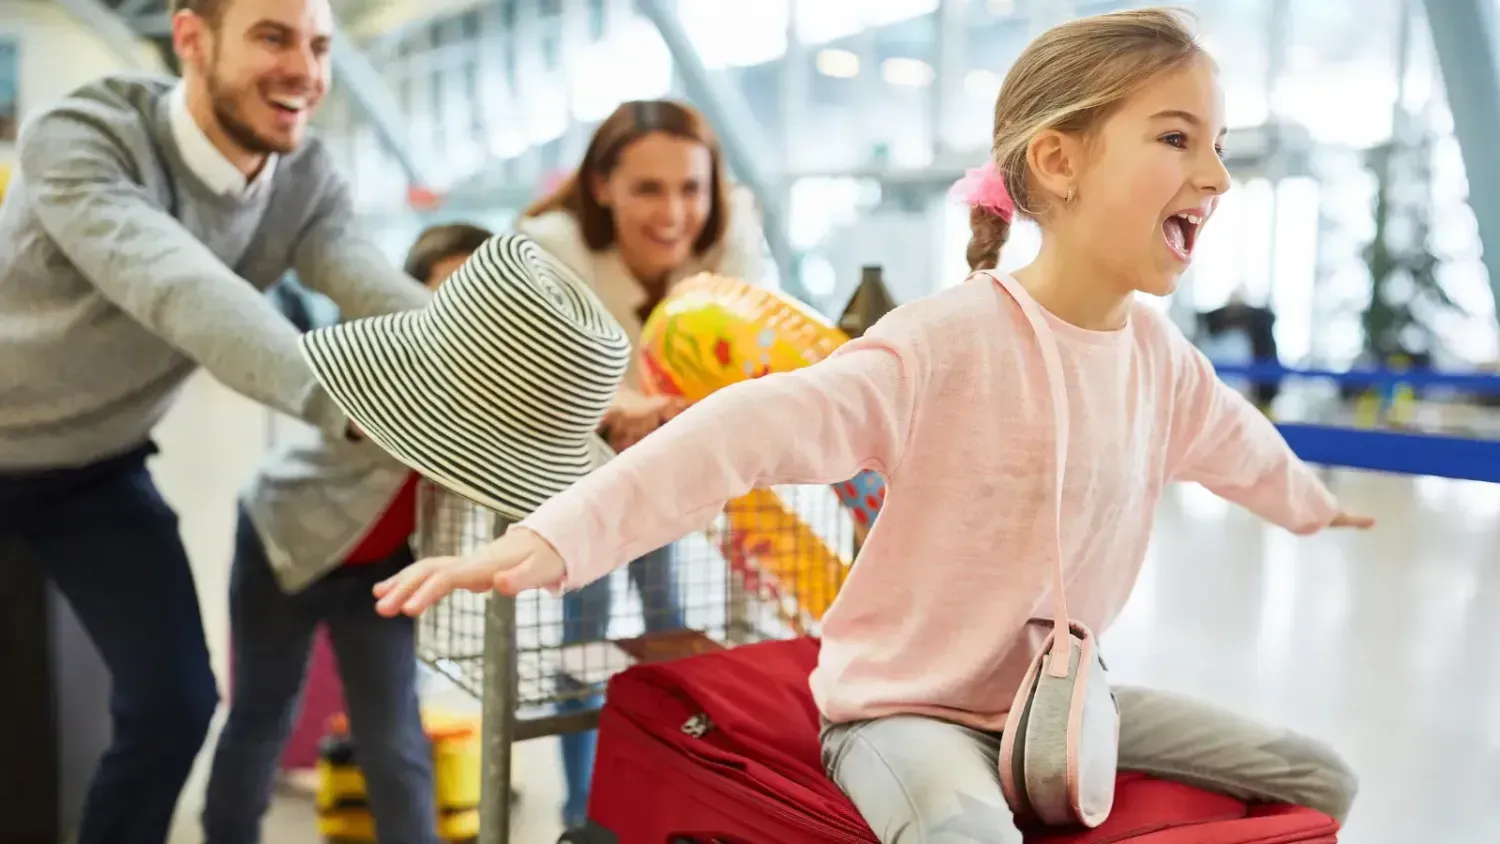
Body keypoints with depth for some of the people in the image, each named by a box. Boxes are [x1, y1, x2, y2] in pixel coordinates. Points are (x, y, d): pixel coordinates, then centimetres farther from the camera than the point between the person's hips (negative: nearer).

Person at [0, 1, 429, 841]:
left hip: (98, 468, 4)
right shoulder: (80, 140, -30)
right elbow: (177, 287, -48)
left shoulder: (307, 177, -15)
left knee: (174, 699, -2)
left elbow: (379, 293, -31)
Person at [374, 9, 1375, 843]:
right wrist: (560, 534, -50)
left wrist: (1309, 501, 44)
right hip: (906, 706, -8)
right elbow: (758, 427, -38)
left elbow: (1234, 441, 23)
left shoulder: (1159, 353, -1)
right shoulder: (950, 343, -25)